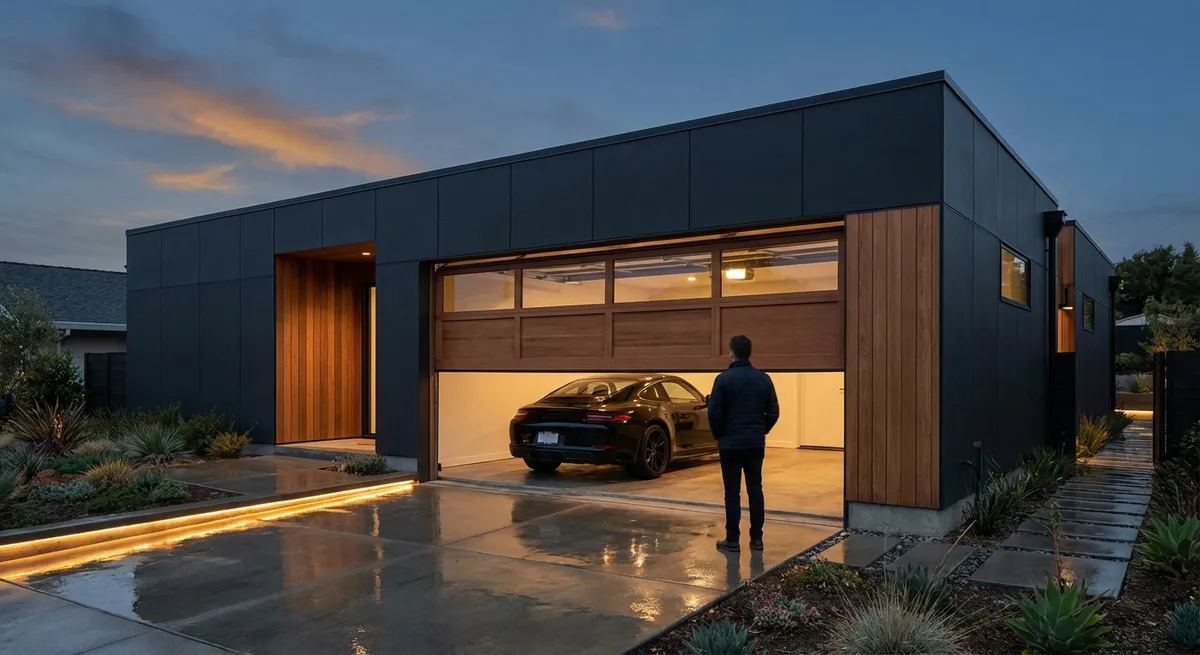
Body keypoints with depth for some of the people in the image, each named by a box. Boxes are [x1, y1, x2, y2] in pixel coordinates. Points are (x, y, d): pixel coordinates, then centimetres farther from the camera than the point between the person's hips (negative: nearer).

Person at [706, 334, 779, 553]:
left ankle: (732, 540, 6)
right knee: (755, 491, 11)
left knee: (733, 493, 2)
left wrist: (719, 435, 6)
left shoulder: (724, 379, -11)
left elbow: (714, 413, -11)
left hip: (731, 444, -4)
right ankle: (756, 539, 16)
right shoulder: (764, 379, 2)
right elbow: (773, 413, 4)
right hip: (756, 444, 4)